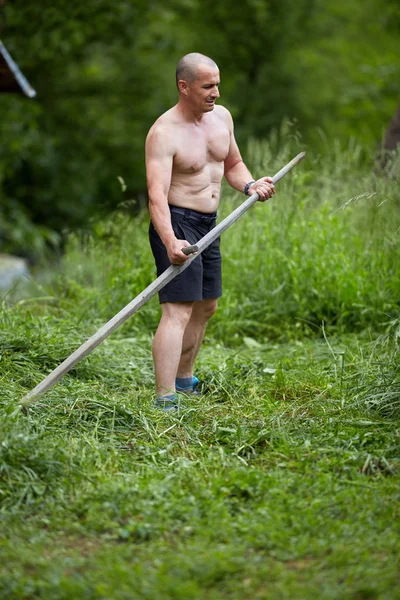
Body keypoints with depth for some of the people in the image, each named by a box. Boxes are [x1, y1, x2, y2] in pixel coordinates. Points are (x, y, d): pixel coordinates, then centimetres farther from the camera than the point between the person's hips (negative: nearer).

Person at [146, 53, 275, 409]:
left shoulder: (221, 116, 5)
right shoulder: (164, 133, -20)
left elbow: (232, 163, 21)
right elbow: (156, 194, -29)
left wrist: (249, 185, -2)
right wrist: (170, 242, -43)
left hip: (209, 223, 9)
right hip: (176, 224, -9)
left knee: (206, 306, 20)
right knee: (178, 310, -17)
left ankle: (184, 378, 38)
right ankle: (165, 400, -21)